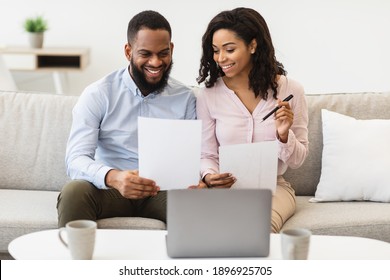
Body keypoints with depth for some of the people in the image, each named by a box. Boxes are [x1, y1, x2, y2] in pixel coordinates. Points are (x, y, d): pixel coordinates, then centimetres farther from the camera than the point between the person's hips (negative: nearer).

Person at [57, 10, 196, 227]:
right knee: (74, 192, -33)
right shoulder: (97, 95, -2)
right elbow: (76, 159, -11)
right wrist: (113, 177, -34)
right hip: (109, 189, -1)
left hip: (164, 191, 1)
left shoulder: (185, 98, 5)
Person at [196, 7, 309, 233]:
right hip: (227, 187, 0)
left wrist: (284, 135, -19)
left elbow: (297, 160, 2)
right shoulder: (209, 94, -2)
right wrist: (209, 176, -18)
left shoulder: (290, 91, -3)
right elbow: (207, 155, 4)